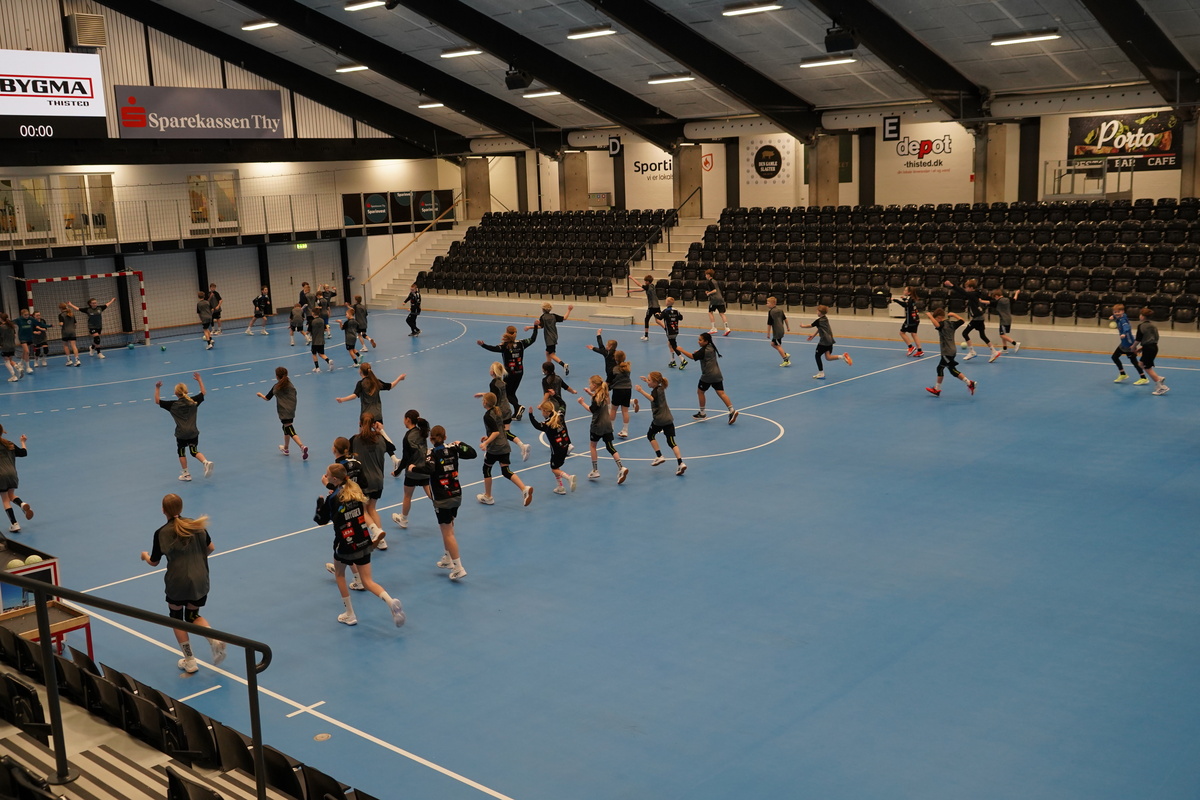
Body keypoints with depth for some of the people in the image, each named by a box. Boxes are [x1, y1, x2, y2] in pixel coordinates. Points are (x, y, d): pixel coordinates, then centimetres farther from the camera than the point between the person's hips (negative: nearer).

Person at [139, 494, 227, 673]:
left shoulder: (161, 533, -8)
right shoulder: (196, 525, 0)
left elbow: (154, 562, 2)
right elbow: (210, 548, 5)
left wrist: (145, 555, 25)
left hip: (177, 582, -3)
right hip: (200, 581, 4)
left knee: (176, 618, 18)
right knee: (193, 615, 22)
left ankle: (189, 661, 18)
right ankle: (215, 640, -6)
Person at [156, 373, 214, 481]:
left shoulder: (173, 405, -6)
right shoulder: (193, 401, 1)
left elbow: (157, 401, -1)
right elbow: (203, 392, 17)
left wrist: (157, 389, 4)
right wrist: (199, 380, 23)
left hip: (181, 434, -3)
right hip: (193, 433, 3)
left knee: (181, 452, 17)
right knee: (194, 451, 14)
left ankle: (186, 474, 19)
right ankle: (206, 462, -14)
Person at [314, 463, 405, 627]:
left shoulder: (332, 499, -14)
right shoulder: (354, 489, 3)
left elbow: (321, 520, 0)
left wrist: (320, 501, 13)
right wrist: (330, 486, 21)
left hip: (345, 545, -5)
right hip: (363, 542, 5)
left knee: (339, 574, 24)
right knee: (367, 582, 9)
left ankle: (349, 615, 24)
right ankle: (391, 601, -19)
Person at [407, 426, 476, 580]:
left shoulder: (432, 453, -14)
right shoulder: (453, 448, 0)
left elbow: (429, 469, -32)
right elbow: (472, 453, 5)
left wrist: (413, 468, -17)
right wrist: (460, 444, 20)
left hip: (442, 499, -6)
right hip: (457, 495, 6)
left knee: (447, 533, -1)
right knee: (448, 528, 24)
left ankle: (458, 568, -4)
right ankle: (448, 559, 36)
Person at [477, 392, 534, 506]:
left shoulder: (487, 416, -13)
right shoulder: (497, 412, 13)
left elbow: (496, 432, -22)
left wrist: (486, 443, -23)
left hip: (494, 448, -8)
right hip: (504, 446, 8)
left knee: (486, 469, 13)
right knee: (506, 471, 5)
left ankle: (487, 497, 24)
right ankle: (525, 489, -16)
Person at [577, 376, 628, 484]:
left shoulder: (596, 397, -16)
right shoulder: (603, 394, 8)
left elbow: (592, 410, -17)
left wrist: (582, 403, -8)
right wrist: (590, 393, 20)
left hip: (597, 425, -7)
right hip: (607, 424, 7)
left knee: (592, 445, 12)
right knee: (610, 447, 5)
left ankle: (595, 470, 14)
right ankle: (621, 468, -10)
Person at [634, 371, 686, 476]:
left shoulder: (656, 391, -11)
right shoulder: (661, 388, 14)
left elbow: (652, 398, -28)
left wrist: (641, 391, -30)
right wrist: (647, 381, 34)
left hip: (659, 419, -8)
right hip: (668, 419, 8)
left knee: (650, 435, 18)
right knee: (671, 441, 2)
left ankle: (659, 456, 14)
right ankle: (680, 463, -10)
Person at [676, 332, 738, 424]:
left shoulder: (703, 350, -14)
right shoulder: (711, 348, 12)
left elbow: (692, 356, -18)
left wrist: (681, 350, -12)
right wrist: (698, 352, 12)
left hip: (708, 376, -8)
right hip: (717, 375, 8)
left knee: (700, 391, 12)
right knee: (721, 393, 1)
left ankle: (702, 413, 21)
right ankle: (732, 411, -13)